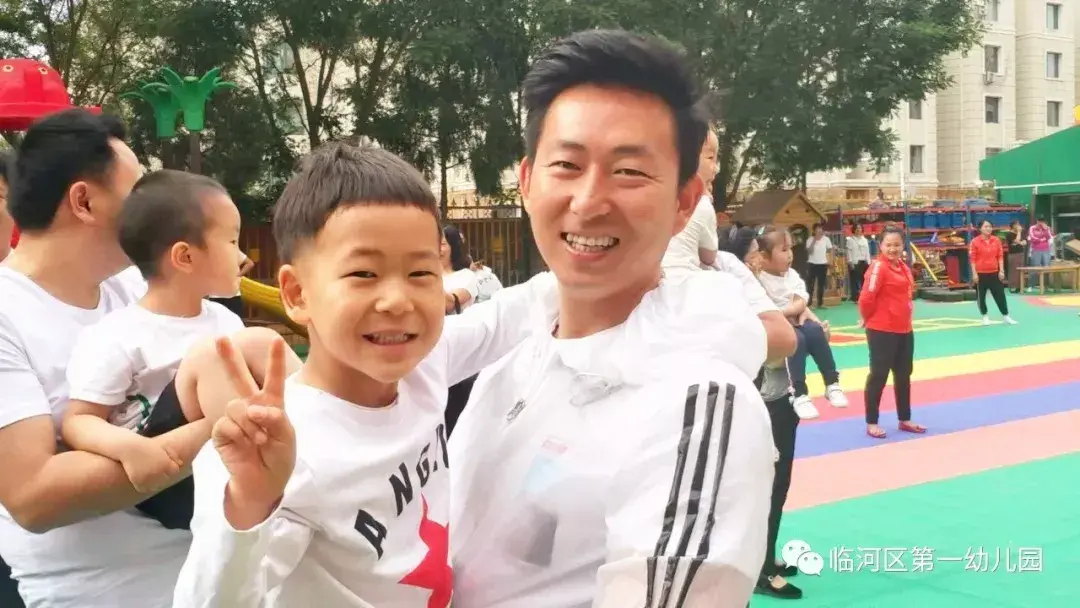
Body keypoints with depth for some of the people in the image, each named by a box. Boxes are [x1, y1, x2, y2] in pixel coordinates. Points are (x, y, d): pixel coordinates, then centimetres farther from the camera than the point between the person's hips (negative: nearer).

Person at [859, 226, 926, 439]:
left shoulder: (903, 267, 10)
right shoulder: (878, 267, -17)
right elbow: (866, 298, -20)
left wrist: (904, 319, 14)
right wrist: (869, 319, -5)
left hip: (904, 329, 9)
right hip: (881, 331, -9)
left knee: (903, 375, 17)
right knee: (878, 375, 1)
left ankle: (905, 420, 30)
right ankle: (871, 423, 11)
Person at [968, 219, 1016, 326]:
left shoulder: (997, 240, 4)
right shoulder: (975, 241, -8)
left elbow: (1000, 256, 7)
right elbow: (972, 258, -8)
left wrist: (1001, 271, 1)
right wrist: (974, 273, -11)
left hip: (994, 272, 3)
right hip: (981, 273, -3)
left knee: (1000, 294, 5)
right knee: (981, 296, 7)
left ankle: (1005, 316, 15)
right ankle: (985, 316, 21)